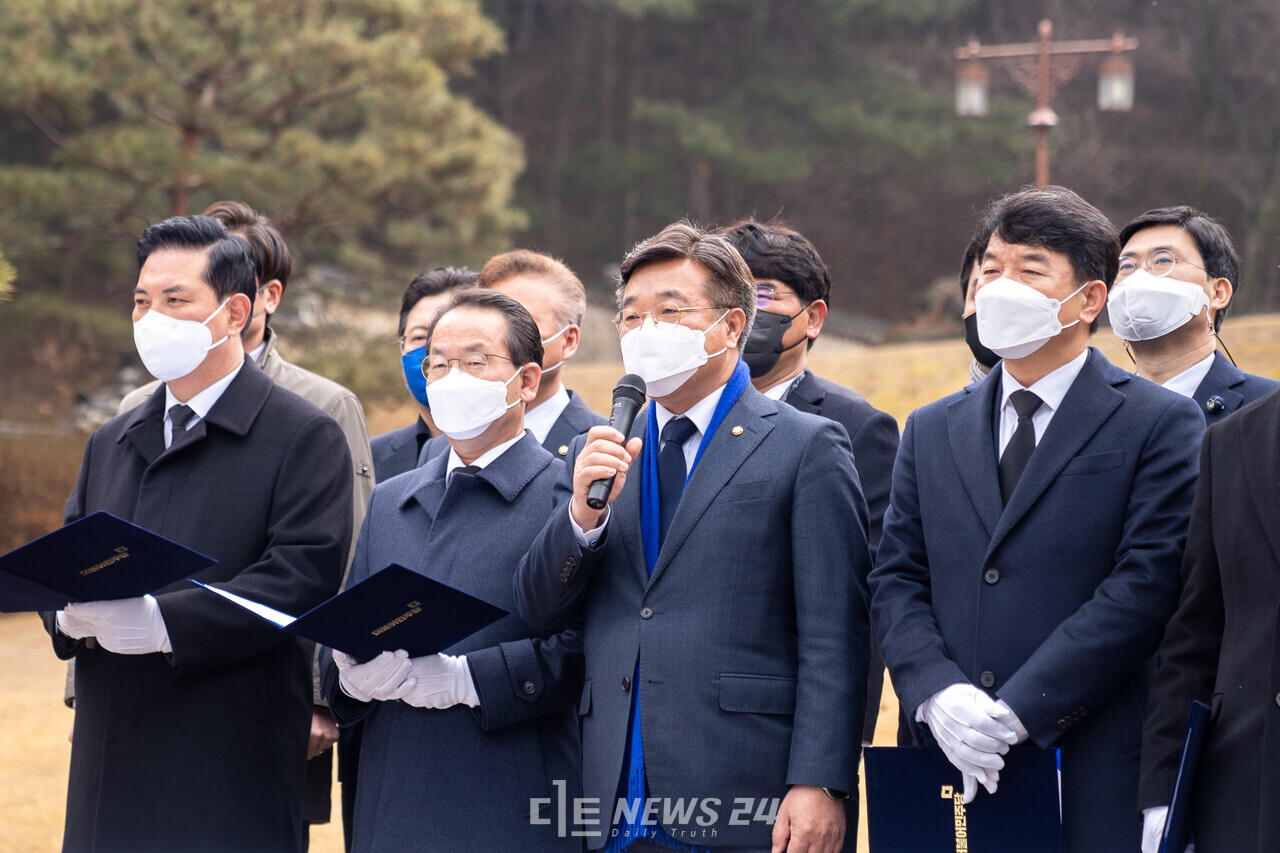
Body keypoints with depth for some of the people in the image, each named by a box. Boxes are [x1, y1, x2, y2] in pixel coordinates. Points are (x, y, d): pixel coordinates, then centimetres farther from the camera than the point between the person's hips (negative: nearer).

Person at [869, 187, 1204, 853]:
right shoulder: (930, 431, 15)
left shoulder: (1160, 425, -1)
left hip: (1095, 773, -3)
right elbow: (896, 580, 10)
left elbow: (1145, 586, -10)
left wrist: (1015, 711, -15)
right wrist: (938, 697, -9)